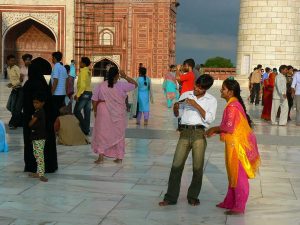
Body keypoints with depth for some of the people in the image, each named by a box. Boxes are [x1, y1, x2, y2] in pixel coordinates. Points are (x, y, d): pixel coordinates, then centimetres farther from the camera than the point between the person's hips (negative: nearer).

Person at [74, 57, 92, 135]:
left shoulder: (83, 72, -12)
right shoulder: (88, 72, 15)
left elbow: (83, 85, -21)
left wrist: (78, 95, -18)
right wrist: (77, 94, 21)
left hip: (84, 93, -9)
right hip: (89, 93, 9)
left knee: (77, 111, -3)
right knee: (87, 112, 8)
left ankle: (84, 128, -6)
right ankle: (86, 130, 10)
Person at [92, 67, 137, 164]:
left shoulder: (101, 86, -6)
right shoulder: (121, 86, -9)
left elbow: (94, 99, -2)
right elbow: (135, 84, 2)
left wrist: (95, 111, 10)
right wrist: (125, 77, 1)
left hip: (104, 114, 0)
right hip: (119, 115, 0)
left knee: (102, 133, 8)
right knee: (119, 135, 11)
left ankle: (101, 155, -2)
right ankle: (119, 157, 14)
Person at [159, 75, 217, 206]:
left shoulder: (211, 100, 5)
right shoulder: (186, 95, 12)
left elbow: (209, 119, -7)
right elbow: (177, 114, 17)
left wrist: (196, 105, -14)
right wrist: (175, 107, -6)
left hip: (199, 133, -2)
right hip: (184, 132, 2)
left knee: (198, 167, 2)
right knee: (176, 165, -2)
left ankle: (193, 197, 17)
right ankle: (170, 197, 3)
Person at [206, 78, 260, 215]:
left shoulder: (232, 106, -20)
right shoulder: (235, 103, 11)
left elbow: (229, 127, -22)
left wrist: (215, 129, -6)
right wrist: (216, 131, 8)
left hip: (238, 145, -10)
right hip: (236, 143, 10)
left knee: (239, 175, -1)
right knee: (233, 174, 17)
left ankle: (239, 207, 7)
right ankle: (230, 202, 28)